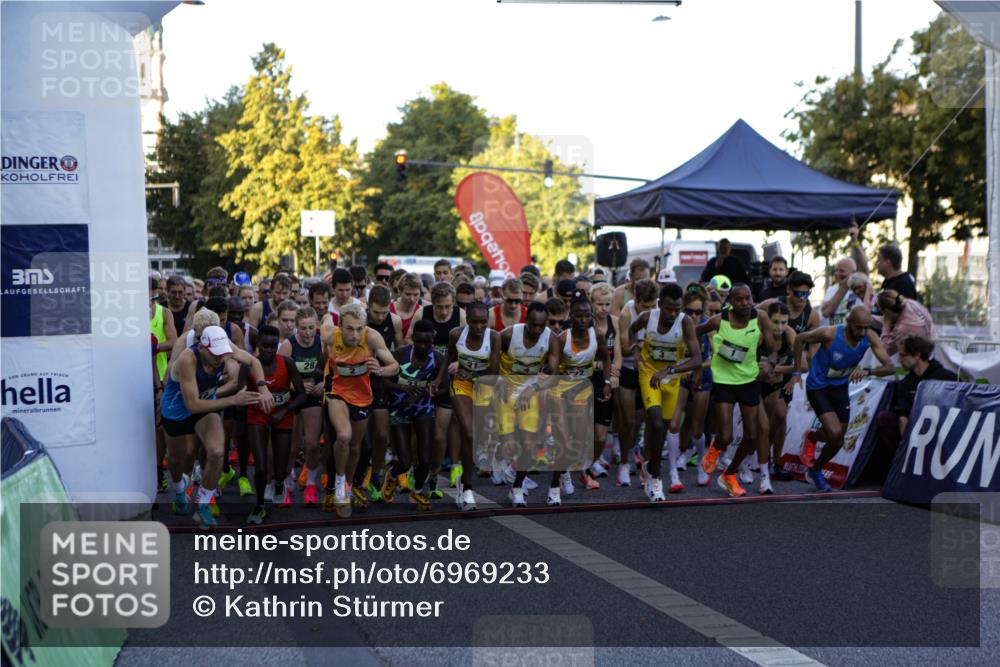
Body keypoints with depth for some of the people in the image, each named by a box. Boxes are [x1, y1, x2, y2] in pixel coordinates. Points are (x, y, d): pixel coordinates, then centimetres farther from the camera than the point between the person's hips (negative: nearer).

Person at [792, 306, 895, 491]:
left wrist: (868, 371, -42)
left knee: (838, 441, 11)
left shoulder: (870, 337, -19)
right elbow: (800, 339, -12)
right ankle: (811, 438, 13)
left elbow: (890, 367, -23)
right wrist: (798, 370, -10)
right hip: (818, 387, -5)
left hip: (840, 387, 5)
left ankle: (815, 471, 38)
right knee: (835, 433, -22)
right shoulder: (830, 334, -30)